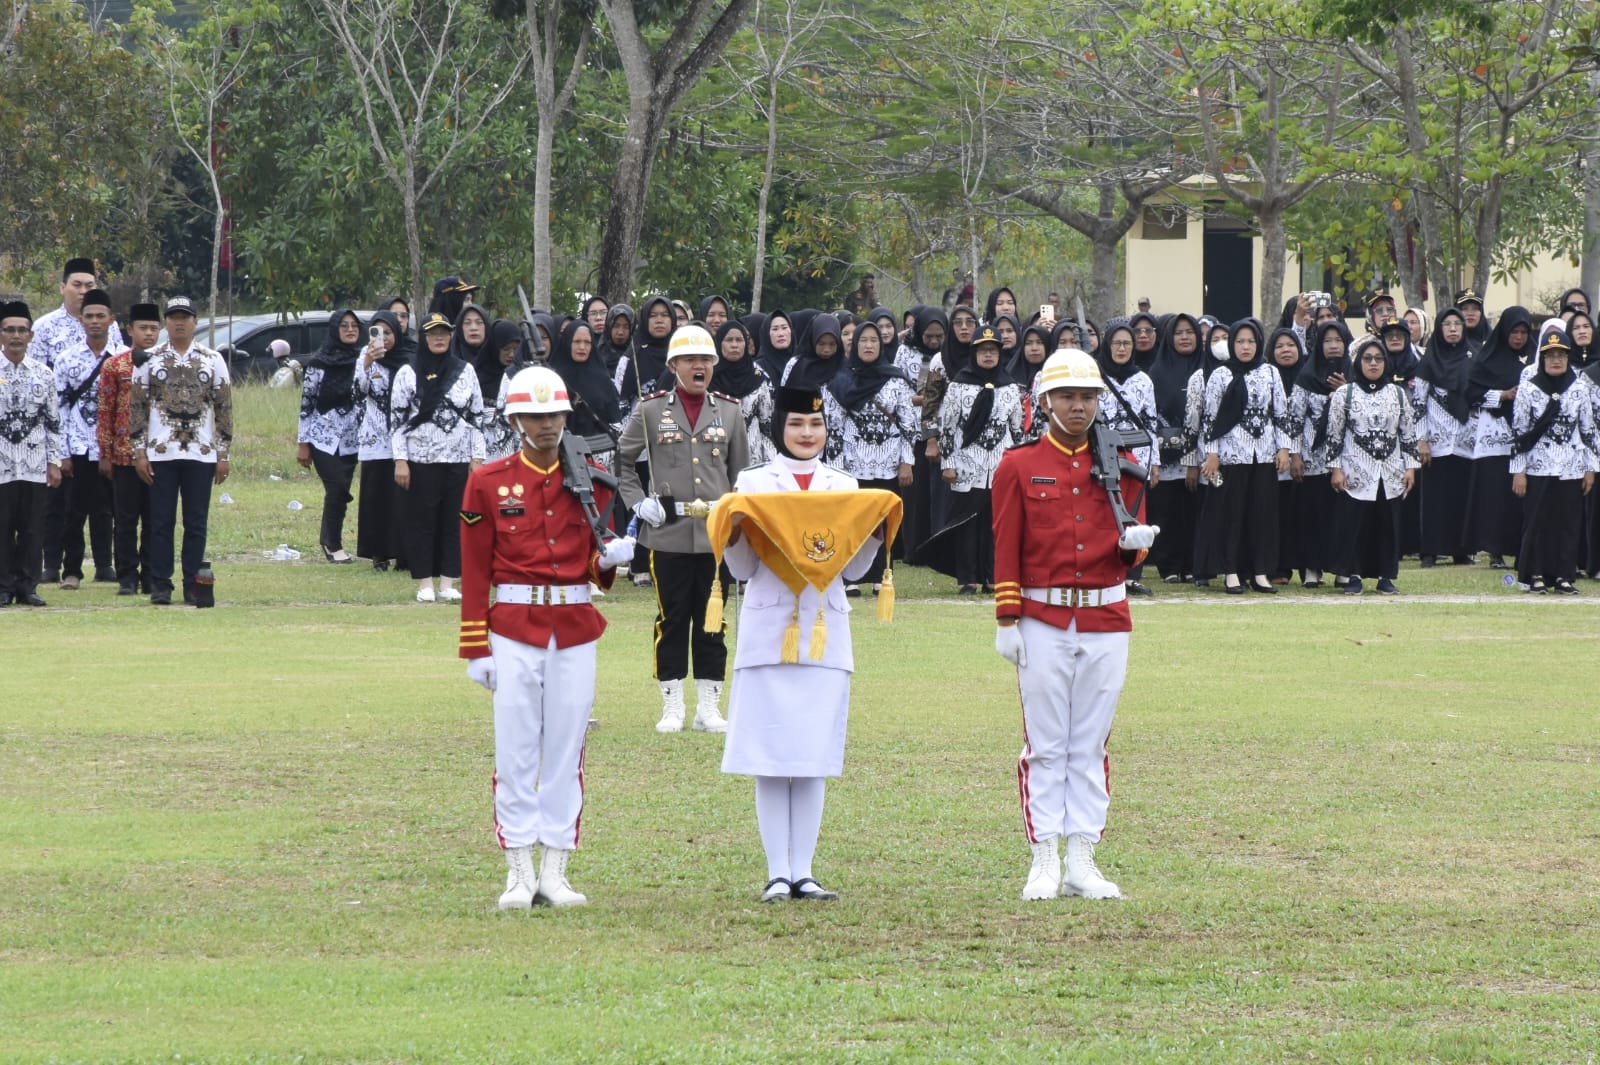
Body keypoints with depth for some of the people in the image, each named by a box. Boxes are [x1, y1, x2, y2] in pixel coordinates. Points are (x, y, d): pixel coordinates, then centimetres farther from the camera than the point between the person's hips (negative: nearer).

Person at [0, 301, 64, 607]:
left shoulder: (43, 374, 6)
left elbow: (53, 422, 10)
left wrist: (55, 462, 5)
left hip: (34, 467, 2)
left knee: (33, 529, 4)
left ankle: (27, 585, 12)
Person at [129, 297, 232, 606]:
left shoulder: (213, 360, 6)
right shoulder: (149, 361, 4)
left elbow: (224, 408, 6)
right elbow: (137, 407, 4)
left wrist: (223, 454, 2)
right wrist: (139, 453, -2)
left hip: (201, 454, 1)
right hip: (160, 454, 0)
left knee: (197, 523, 3)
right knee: (161, 522, 1)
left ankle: (193, 586, 9)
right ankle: (160, 586, 5)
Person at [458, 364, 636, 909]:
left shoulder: (591, 480, 7)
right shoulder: (488, 482, 2)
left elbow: (599, 567, 11)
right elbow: (475, 572, 3)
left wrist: (611, 557, -14)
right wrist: (475, 648, -1)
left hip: (576, 629, 2)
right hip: (514, 628, -2)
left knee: (566, 749, 3)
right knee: (516, 752, -2)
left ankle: (555, 873, 8)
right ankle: (519, 874, 4)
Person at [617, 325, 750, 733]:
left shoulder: (729, 411, 8)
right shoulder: (651, 410, 2)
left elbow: (741, 471, 15)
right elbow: (623, 461, 11)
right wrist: (638, 501, -2)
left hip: (716, 534, 2)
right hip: (668, 534, -2)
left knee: (712, 622, 4)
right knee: (672, 620, 2)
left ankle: (709, 708, 10)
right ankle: (672, 708, 8)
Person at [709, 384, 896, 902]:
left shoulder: (843, 486, 10)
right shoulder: (753, 484, 3)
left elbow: (852, 569, 10)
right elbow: (742, 569, 2)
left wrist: (878, 525, -5)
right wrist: (734, 525, -16)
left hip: (825, 633, 2)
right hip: (768, 630, -2)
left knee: (815, 755, 2)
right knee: (770, 754, -3)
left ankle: (803, 873, 6)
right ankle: (777, 874, 0)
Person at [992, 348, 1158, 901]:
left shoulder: (1120, 466, 9)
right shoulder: (1018, 467, 2)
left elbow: (1132, 551, 10)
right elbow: (1006, 550, 1)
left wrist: (1135, 542, -13)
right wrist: (1007, 622, -3)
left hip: (1106, 621, 3)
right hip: (1043, 621, -2)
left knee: (1091, 746, 5)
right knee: (1045, 746, -1)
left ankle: (1083, 863, 7)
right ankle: (1044, 864, 1)